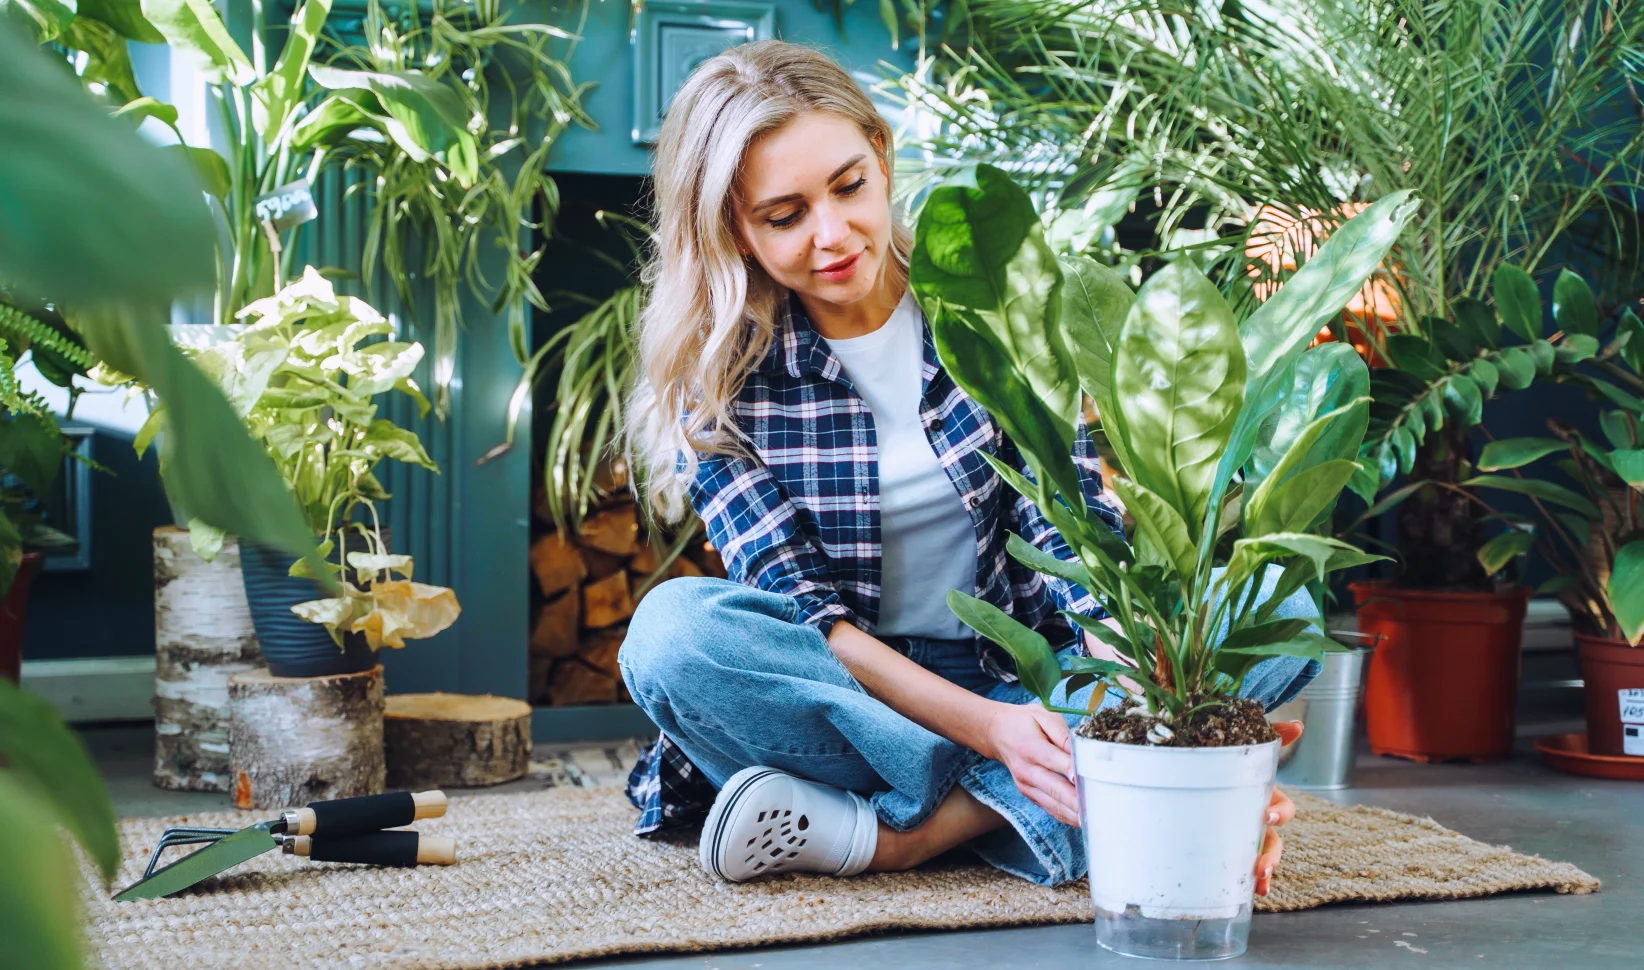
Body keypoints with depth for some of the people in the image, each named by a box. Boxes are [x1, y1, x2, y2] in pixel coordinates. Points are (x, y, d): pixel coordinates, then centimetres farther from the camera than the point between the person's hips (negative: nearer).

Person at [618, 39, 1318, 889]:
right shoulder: (718, 381, -8)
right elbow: (801, 606, -15)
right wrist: (985, 726, -31)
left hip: (1018, 677, 3)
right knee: (672, 628, -32)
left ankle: (898, 831, -29)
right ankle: (1001, 808, -26)